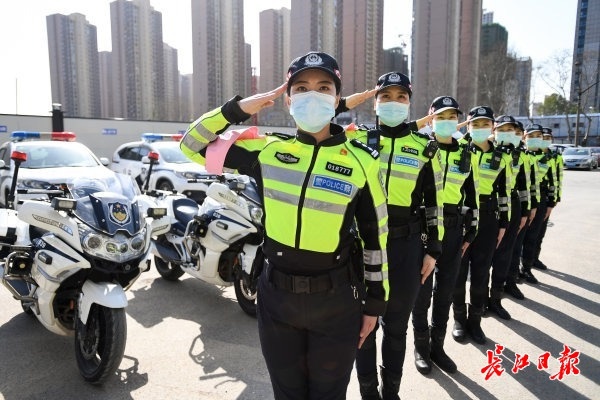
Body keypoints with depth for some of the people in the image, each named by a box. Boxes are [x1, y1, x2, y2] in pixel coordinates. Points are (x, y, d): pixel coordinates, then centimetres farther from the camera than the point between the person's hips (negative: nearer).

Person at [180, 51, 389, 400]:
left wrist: (375, 302, 3)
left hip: (337, 302, -1)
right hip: (276, 298, 2)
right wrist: (238, 109, -7)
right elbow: (193, 145, 5)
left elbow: (376, 236, 0)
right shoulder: (266, 150, -3)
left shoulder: (361, 162, -7)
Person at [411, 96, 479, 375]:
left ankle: (437, 345, 26)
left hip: (453, 227, 4)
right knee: (422, 290, 3)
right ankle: (421, 347, 20)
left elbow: (472, 193, 14)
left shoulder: (465, 153, 10)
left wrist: (471, 229, 11)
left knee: (446, 289, 10)